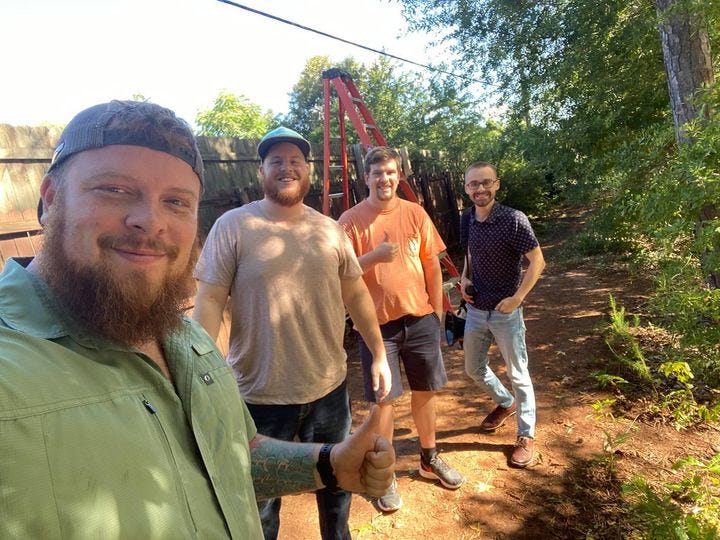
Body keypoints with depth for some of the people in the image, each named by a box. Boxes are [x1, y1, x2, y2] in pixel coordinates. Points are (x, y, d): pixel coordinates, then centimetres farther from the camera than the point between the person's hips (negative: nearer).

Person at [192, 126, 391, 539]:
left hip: (330, 387, 4)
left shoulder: (330, 229, 2)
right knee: (261, 499, 18)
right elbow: (210, 301, -10)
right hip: (260, 394, -3)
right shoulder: (232, 226, -9)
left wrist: (379, 353, 7)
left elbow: (357, 294, 7)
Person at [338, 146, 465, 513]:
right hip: (378, 323, -3)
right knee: (384, 398, 3)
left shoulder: (415, 213, 2)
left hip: (420, 318, 4)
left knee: (425, 390, 16)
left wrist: (437, 314, 6)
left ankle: (430, 460, 38)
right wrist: (375, 256, -25)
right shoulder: (351, 220, -6)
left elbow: (432, 267, 7)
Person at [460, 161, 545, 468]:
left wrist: (517, 298, -20)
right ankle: (505, 403, 46)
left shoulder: (513, 220, -18)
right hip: (475, 310, 6)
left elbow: (537, 261, -14)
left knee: (517, 374, 7)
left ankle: (526, 436, 26)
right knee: (473, 368, 19)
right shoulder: (467, 219, 0)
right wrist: (465, 278, 0)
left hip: (506, 312, -6)